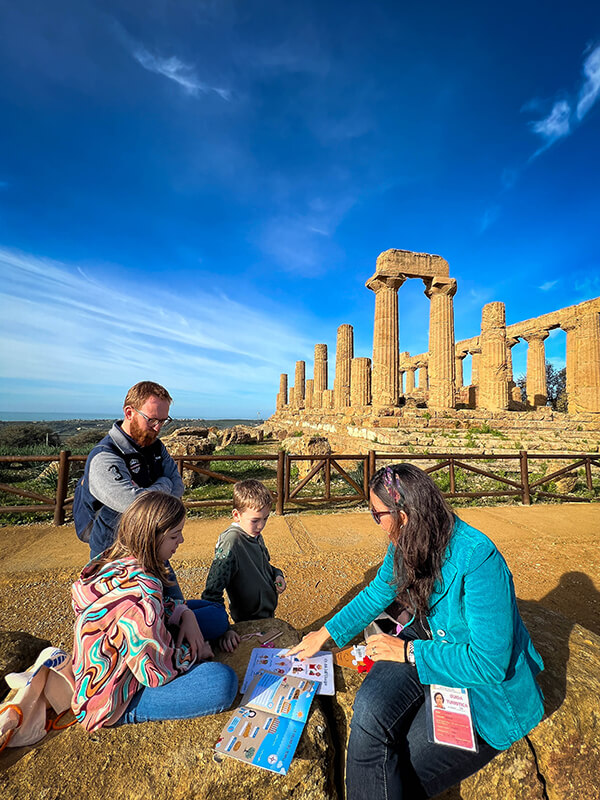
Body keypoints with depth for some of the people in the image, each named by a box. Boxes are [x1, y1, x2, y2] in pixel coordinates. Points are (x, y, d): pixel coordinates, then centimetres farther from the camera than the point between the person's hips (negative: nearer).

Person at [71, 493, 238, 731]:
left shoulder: (115, 561, -7)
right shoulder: (140, 591, -36)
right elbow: (158, 671, -26)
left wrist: (185, 614, -9)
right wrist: (194, 652, -7)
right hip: (110, 702, -8)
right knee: (223, 680, -27)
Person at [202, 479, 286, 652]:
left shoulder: (255, 535, -4)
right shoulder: (231, 542, -30)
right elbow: (212, 593, -29)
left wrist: (276, 574, -3)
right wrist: (224, 630, -35)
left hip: (268, 613, 8)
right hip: (249, 621, -8)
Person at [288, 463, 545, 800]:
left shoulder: (478, 559, -31)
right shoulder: (406, 545, -7)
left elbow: (490, 664, -26)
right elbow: (375, 595, 8)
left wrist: (408, 651, -20)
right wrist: (324, 634, 9)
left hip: (486, 684, -5)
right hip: (429, 642, 5)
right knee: (370, 711, -21)